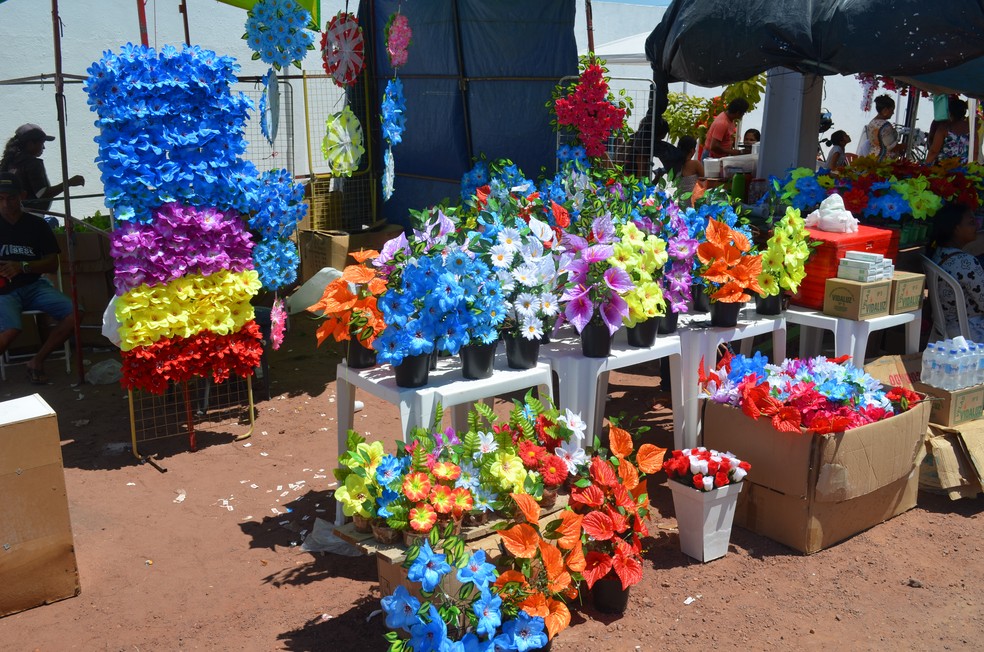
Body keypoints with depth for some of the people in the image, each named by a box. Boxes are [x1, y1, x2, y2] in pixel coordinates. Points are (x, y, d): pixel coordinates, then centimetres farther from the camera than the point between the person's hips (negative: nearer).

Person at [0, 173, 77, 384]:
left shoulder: (36, 224, 6)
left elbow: (53, 264, 2)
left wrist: (22, 266, -16)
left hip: (34, 286, 3)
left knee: (73, 316, -22)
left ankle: (37, 361, -3)